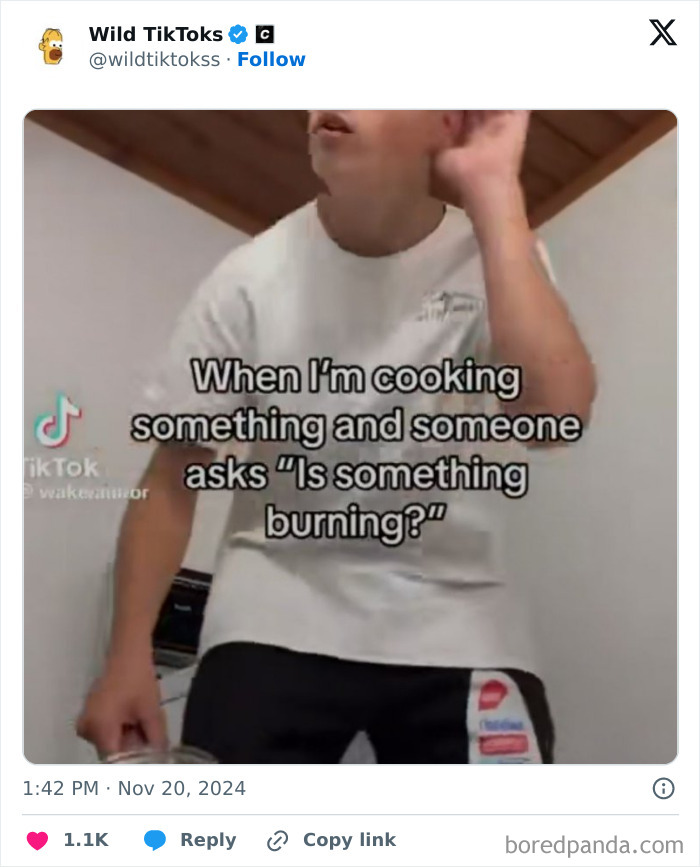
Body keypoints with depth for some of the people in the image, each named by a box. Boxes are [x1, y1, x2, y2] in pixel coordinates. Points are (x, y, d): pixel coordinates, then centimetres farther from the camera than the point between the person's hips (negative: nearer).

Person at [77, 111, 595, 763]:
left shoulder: (498, 257, -7)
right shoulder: (252, 278, -7)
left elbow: (557, 412, -27)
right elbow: (173, 478, -2)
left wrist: (493, 190, -24)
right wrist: (129, 655, -11)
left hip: (455, 620, 1)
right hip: (279, 614, 0)